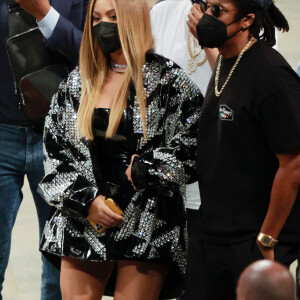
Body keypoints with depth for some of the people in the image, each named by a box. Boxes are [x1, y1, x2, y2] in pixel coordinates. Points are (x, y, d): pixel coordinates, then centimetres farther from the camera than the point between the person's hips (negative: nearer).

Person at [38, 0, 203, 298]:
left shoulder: (168, 81, -2)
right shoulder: (78, 82, 11)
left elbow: (195, 143, -7)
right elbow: (54, 149, 10)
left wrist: (146, 170, -13)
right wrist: (85, 199, -3)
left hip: (147, 228, -4)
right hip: (83, 223, 4)